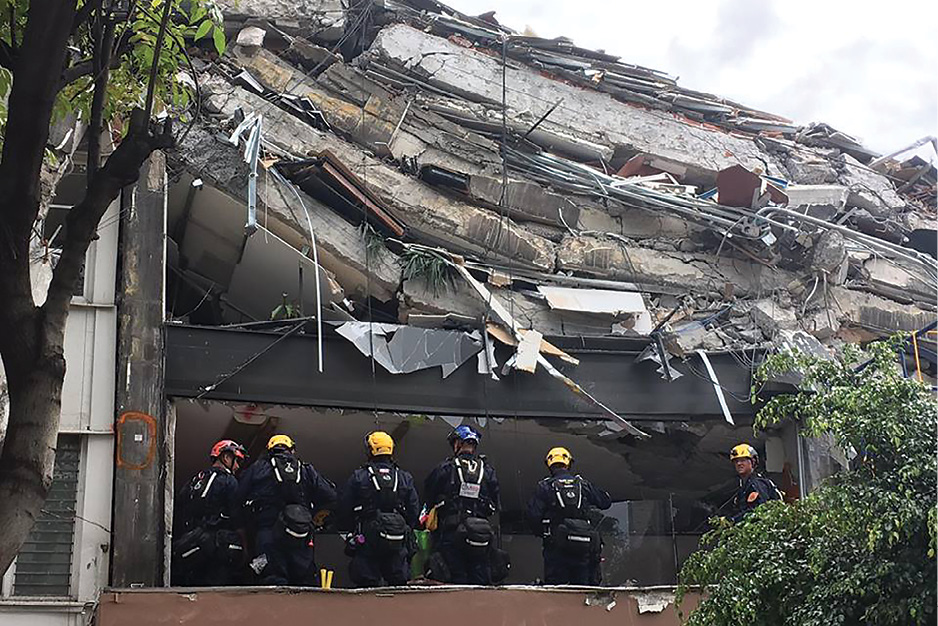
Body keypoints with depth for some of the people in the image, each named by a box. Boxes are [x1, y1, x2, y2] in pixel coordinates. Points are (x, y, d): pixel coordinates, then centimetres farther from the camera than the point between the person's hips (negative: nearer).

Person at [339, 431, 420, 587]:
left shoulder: (358, 477, -2)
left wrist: (355, 528, 17)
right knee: (399, 582, 7)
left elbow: (344, 511, 1)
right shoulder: (405, 478, 6)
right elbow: (414, 511, 7)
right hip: (398, 543, 2)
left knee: (367, 586, 0)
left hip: (367, 541, -2)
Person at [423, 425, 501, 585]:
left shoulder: (445, 469, -1)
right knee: (481, 583, 4)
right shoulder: (488, 471, 9)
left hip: (452, 535, -3)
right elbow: (496, 507, 12)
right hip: (482, 535, 3)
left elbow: (429, 499, 8)